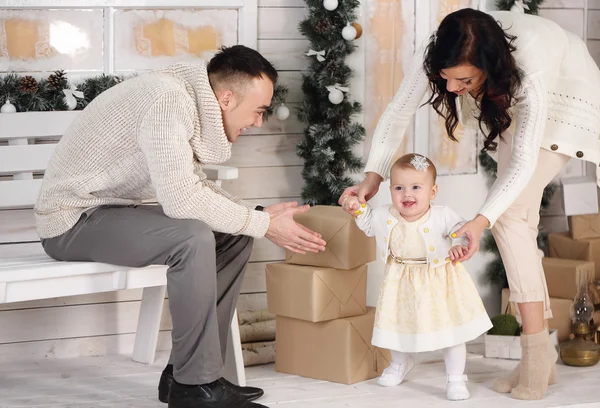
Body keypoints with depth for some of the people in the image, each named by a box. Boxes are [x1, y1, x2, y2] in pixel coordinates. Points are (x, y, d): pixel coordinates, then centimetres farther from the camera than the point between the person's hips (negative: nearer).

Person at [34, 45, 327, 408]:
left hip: (113, 210, 10)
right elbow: (181, 199, -31)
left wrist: (260, 214, -2)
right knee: (193, 238, -30)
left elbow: (195, 186, 13)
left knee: (235, 235, 5)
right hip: (74, 218, -10)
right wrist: (264, 225, -22)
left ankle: (187, 372, 5)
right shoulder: (168, 100, -25)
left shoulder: (191, 101, 5)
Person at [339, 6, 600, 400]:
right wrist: (373, 176, -29)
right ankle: (541, 356, 8)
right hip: (513, 101, 6)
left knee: (510, 213, -20)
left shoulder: (531, 68, -43)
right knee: (520, 222, 2)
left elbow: (523, 162, -39)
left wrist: (482, 221, -48)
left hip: (567, 99, -6)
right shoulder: (435, 56, -29)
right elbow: (398, 113, -17)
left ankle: (537, 350, -16)